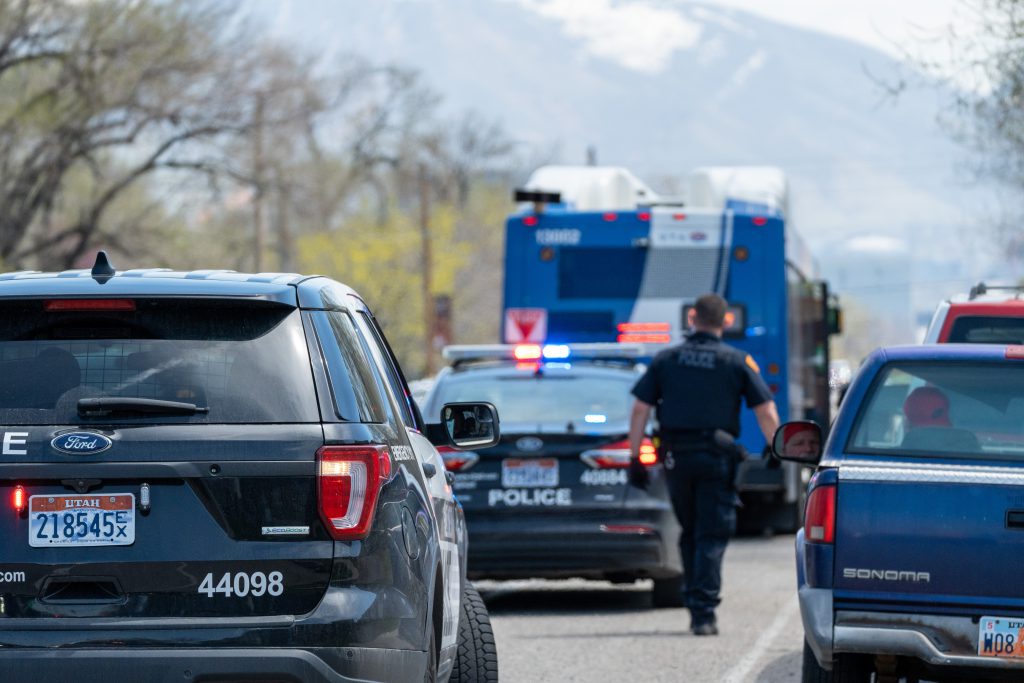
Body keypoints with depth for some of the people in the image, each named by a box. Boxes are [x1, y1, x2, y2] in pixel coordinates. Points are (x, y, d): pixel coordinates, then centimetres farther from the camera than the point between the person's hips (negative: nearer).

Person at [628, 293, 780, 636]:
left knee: (690, 533, 18)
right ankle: (703, 611, -12)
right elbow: (766, 412, -4)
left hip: (676, 458, 2)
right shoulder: (737, 362, 0)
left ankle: (695, 605, 20)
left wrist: (634, 457, 6)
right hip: (717, 459, -2)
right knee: (712, 536, -1)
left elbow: (640, 409, 2)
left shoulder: (666, 359, 6)